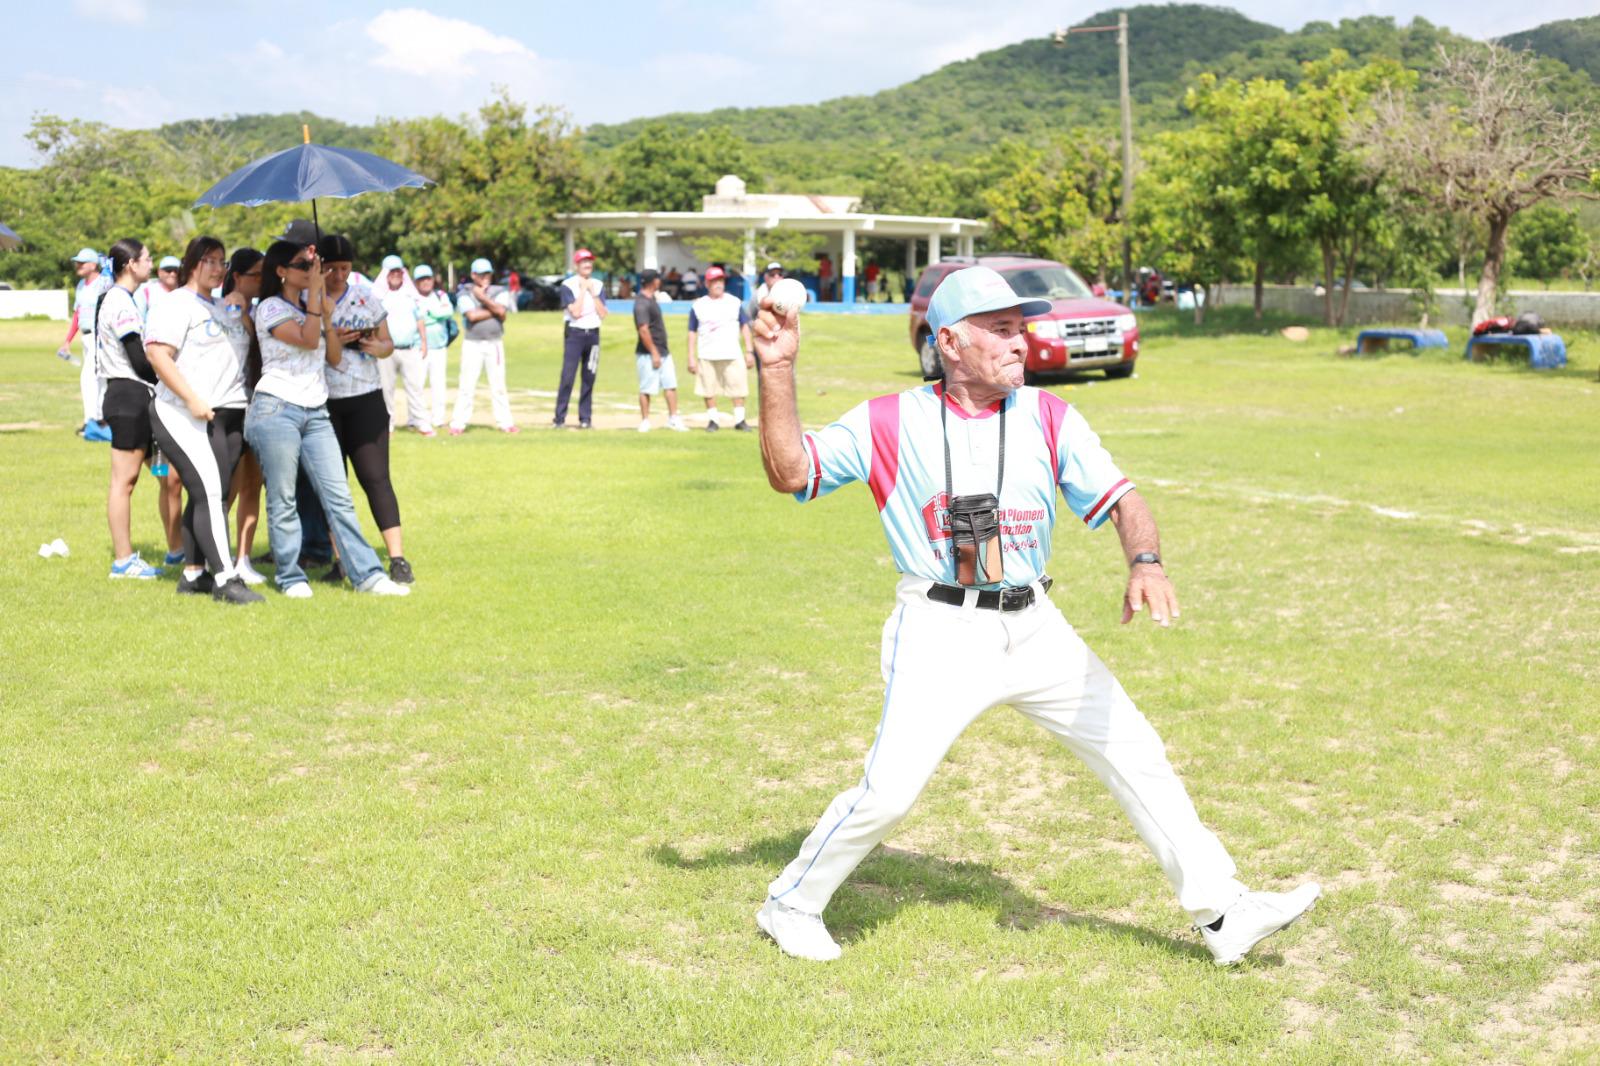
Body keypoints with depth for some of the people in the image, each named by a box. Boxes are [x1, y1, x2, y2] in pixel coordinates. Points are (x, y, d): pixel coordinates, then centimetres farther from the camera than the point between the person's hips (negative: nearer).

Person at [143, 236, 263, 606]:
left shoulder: (226, 309, 22)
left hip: (228, 416, 8)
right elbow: (158, 355, -15)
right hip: (185, 418, -8)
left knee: (209, 497, 8)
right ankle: (225, 578, -18)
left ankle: (192, 574, 14)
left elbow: (245, 351, 32)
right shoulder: (175, 305, -4)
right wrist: (191, 399, -21)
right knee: (209, 493, -15)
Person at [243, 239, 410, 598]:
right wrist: (314, 293, -12)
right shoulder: (270, 308, -3)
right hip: (276, 409, -6)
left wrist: (328, 315, 0)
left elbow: (334, 358, 12)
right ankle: (290, 578, 7)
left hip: (315, 412, 6)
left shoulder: (311, 307, 17)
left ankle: (367, 574, -1)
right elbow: (307, 340, -16)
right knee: (282, 500, -1)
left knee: (338, 497, 1)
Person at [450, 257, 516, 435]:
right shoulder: (465, 293, 1)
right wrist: (494, 310, -8)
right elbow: (472, 315, -15)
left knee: (498, 385, 5)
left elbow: (502, 312, -9)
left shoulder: (497, 292, 8)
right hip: (472, 344, -2)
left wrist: (484, 298, -14)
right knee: (466, 385, -4)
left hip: (495, 344, 2)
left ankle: (505, 422, 8)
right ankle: (457, 424, -1)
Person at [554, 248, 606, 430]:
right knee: (567, 376, -9)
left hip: (593, 334, 4)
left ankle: (585, 418, 12)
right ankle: (560, 419, -6)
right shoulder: (568, 285, -4)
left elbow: (603, 314, 1)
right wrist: (583, 290, -11)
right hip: (574, 334, -4)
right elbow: (576, 312, -16)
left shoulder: (598, 285, 10)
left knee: (589, 378, 5)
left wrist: (593, 292, -5)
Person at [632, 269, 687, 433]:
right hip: (648, 354, -9)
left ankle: (673, 419, 11)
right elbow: (643, 330, -24)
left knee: (671, 385, 7)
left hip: (663, 352, 9)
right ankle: (645, 421, 7)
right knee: (647, 389, -1)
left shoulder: (651, 298, 12)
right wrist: (654, 353, -23)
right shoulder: (642, 303, -18)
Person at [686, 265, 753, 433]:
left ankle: (740, 420, 5)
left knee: (738, 388, -3)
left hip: (732, 355, 0)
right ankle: (712, 420, 12)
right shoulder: (697, 306, 5)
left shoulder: (734, 302, 7)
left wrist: (749, 351, 3)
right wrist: (691, 358, 1)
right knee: (708, 390, 2)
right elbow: (692, 332, 7)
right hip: (707, 356, 0)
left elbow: (744, 326, 10)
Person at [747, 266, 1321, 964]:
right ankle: (790, 905, 11)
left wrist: (1145, 563, -24)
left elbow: (1121, 501, -3)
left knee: (1135, 755, 5)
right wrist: (777, 370, -15)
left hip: (1034, 627, 4)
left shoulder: (1049, 418, 4)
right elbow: (789, 472, -6)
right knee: (888, 791, -13)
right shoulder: (888, 422, -1)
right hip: (940, 634, -4)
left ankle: (1221, 913, 18)